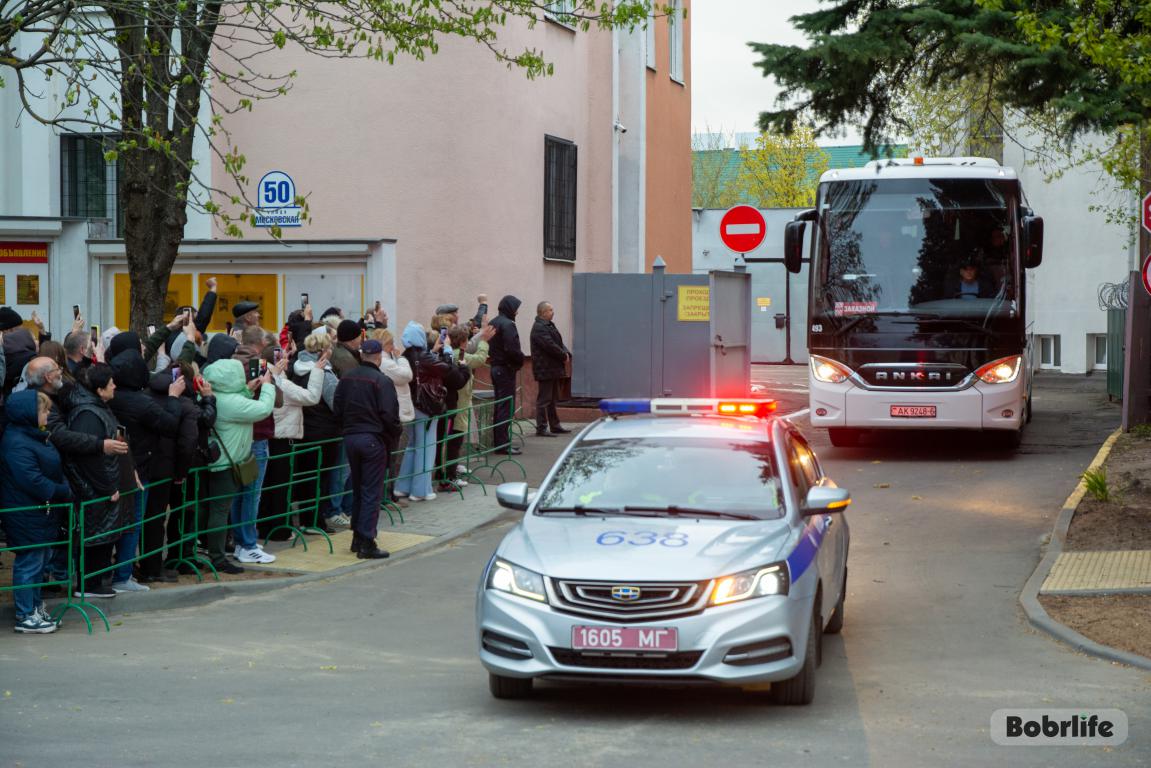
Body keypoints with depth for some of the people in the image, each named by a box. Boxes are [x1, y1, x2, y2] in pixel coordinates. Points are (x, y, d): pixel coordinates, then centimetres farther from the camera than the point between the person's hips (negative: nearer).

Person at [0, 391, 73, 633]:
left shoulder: (37, 437, 11)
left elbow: (54, 469, 16)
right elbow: (32, 480, -26)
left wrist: (65, 489, -1)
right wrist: (65, 492, -19)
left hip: (41, 512, 10)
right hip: (26, 516, -10)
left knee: (40, 559, 18)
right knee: (29, 563, -2)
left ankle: (35, 607, 29)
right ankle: (26, 616, 7)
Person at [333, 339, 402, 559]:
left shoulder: (346, 379, 6)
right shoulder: (382, 381, -14)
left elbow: (338, 409, 9)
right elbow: (389, 415, -16)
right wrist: (394, 436, -1)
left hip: (350, 437, 6)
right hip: (373, 439, -6)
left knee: (358, 489, 17)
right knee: (372, 492, -2)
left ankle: (357, 538, 22)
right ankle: (367, 544, -4)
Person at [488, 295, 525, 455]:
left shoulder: (493, 323, 13)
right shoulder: (508, 325, -16)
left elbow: (489, 347, 18)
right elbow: (512, 349, -23)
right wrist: (521, 359, -7)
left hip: (495, 368, 10)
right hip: (506, 369, -10)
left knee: (499, 405, 14)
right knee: (507, 406, -6)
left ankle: (499, 442, 18)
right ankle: (503, 444, -7)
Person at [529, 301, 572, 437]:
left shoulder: (549, 325, 16)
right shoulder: (539, 328, -17)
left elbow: (559, 343, 17)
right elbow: (550, 346, -24)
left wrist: (566, 354, -2)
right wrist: (564, 356, -13)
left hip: (553, 369, 11)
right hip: (545, 370, -11)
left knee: (551, 400, 16)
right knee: (543, 400, -7)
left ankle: (555, 426, 24)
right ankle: (541, 428, -5)